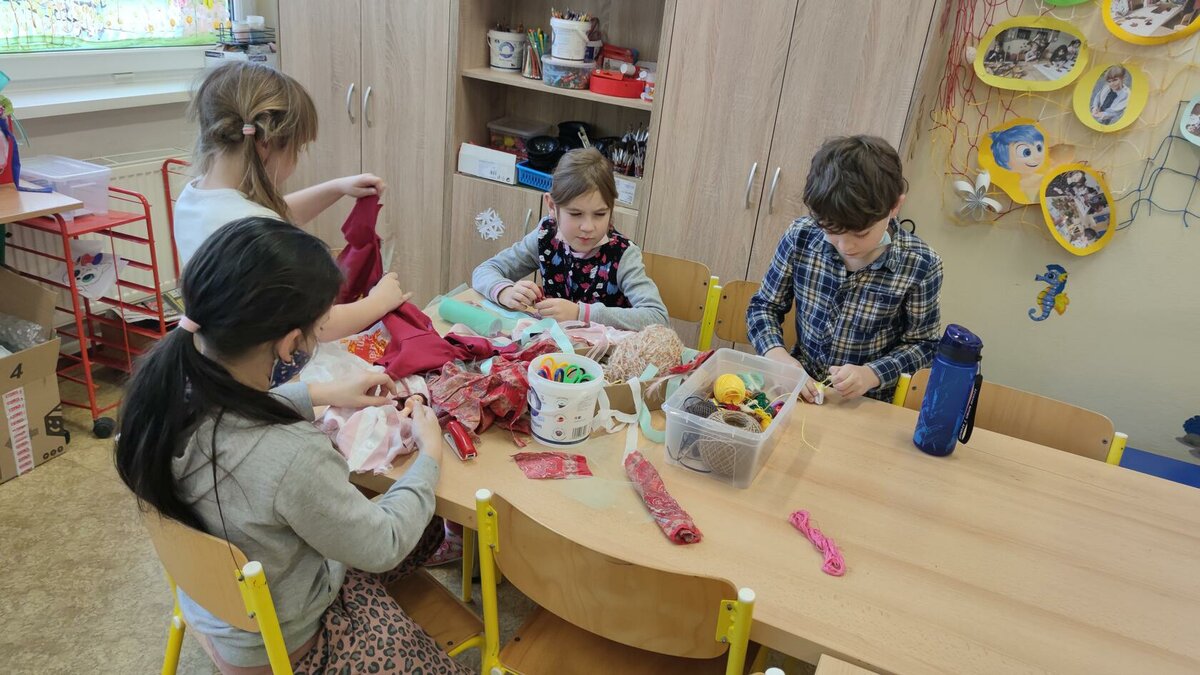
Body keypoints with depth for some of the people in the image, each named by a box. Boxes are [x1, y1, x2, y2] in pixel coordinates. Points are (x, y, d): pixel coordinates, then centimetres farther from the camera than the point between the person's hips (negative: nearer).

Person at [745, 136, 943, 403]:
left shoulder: (920, 266, -13)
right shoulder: (801, 237, -9)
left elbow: (923, 344, 0)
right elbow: (764, 306, 3)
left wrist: (872, 374, -17)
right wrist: (777, 354, -14)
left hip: (867, 405, -1)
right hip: (800, 392, 1)